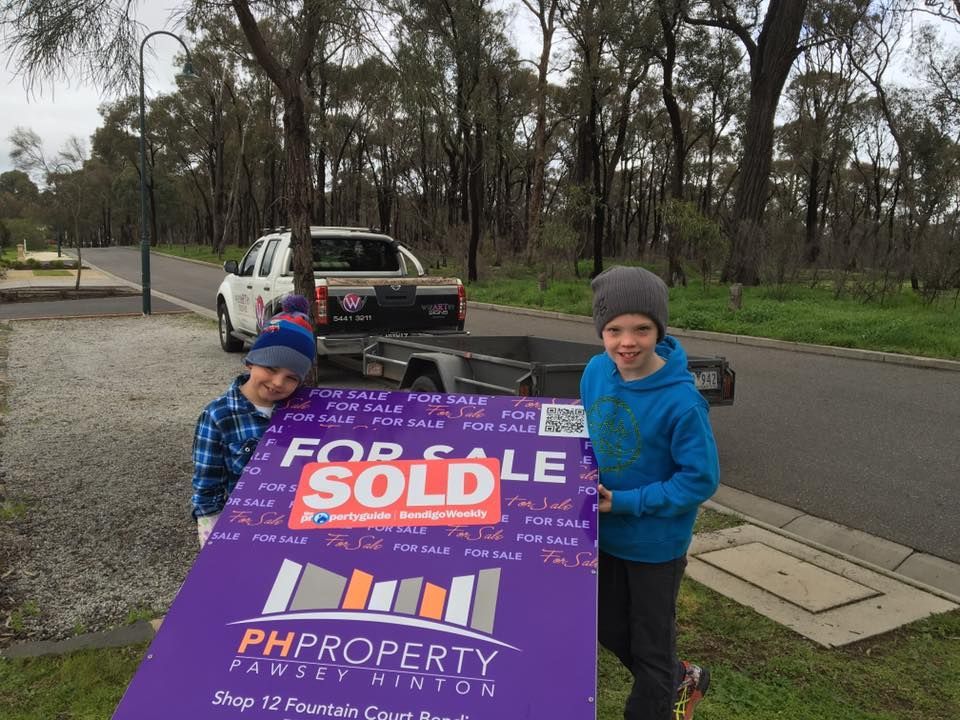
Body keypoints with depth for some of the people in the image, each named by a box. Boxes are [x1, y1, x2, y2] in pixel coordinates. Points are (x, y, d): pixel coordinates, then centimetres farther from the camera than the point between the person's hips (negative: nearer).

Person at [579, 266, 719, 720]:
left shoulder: (681, 401, -28)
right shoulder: (596, 372, -10)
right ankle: (680, 682, 50)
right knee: (609, 630, 24)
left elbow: (700, 480, -22)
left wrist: (624, 502, -23)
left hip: (655, 542, -6)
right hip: (603, 532, 6)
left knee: (650, 644, 16)